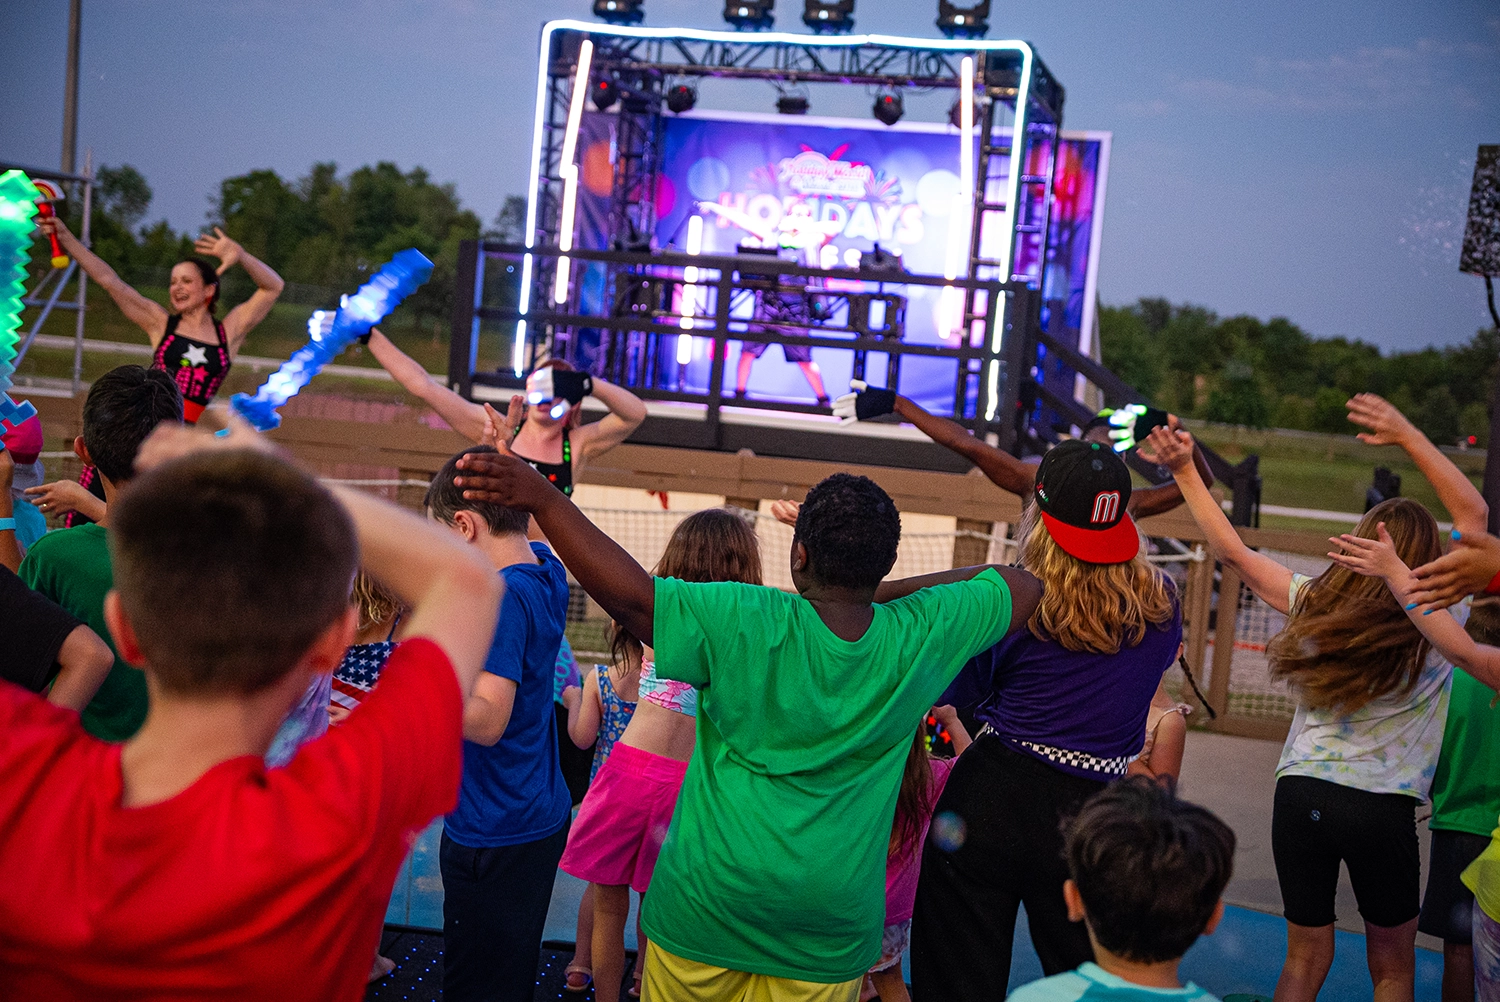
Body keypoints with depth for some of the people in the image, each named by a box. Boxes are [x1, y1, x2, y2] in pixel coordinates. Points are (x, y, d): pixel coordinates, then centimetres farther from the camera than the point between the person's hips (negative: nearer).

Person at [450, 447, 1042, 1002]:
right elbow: (1021, 585, 7)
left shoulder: (746, 624, -18)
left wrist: (542, 498, -21)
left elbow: (631, 594, -22)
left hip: (708, 904, -2)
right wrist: (879, 593, 4)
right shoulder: (921, 637, -8)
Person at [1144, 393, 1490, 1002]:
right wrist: (1408, 437, 0)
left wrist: (1184, 471, 9)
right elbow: (1473, 513, 2)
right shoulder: (1437, 623, -8)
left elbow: (1230, 548, 5)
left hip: (1300, 793, 3)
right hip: (1383, 810, -2)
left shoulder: (1314, 603, -3)